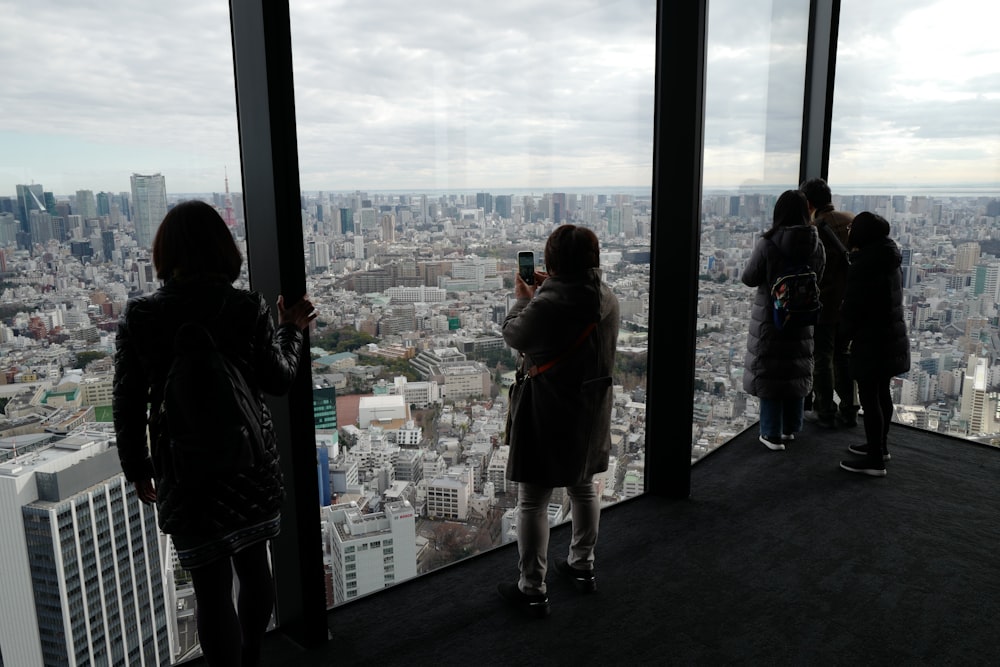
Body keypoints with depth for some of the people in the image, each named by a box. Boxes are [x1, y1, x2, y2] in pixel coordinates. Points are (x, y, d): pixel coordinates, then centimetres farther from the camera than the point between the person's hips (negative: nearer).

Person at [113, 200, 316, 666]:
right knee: (254, 565, 21)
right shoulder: (249, 308, -11)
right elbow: (278, 380, -2)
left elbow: (127, 404, -4)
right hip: (251, 464, 2)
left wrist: (137, 468, 9)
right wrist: (291, 329, 12)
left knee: (212, 587, 9)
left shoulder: (138, 317, -10)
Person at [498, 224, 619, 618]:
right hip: (591, 411, 7)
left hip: (548, 414, -7)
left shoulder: (546, 305, -25)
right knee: (584, 487, 23)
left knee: (532, 501, 5)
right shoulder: (608, 299, -3)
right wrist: (545, 292, 13)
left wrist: (522, 299, 8)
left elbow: (513, 336, -8)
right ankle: (582, 566, 40)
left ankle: (532, 590, 15)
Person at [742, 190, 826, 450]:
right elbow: (816, 280, 5)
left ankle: (772, 434, 8)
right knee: (796, 371, 17)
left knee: (769, 372, 5)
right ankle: (790, 428, 28)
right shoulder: (816, 246, -5)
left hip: (770, 317, -4)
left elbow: (749, 278, -9)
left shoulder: (768, 244, -18)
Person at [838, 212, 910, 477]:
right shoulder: (891, 260, 7)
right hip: (893, 337, 9)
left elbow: (852, 306, -16)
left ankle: (875, 460, 4)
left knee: (869, 397, -2)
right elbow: (889, 299, 14)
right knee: (882, 392, 19)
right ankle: (880, 445, 33)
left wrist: (847, 332, 2)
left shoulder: (864, 265, -20)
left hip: (872, 341, -9)